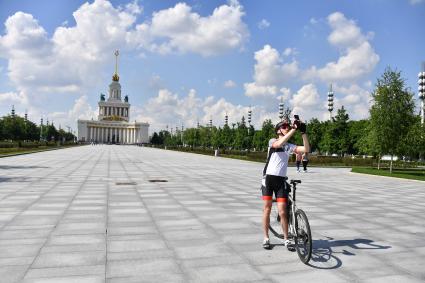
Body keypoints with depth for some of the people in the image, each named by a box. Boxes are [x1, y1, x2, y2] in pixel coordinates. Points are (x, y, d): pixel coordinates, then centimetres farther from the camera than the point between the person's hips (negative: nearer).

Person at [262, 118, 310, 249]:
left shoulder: (290, 146, 10)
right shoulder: (272, 141, 0)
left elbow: (306, 149, -2)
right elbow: (280, 143, -23)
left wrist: (303, 132, -11)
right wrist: (294, 129, -25)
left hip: (281, 180, 2)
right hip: (269, 178, -2)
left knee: (282, 212, -3)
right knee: (267, 209, 4)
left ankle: (286, 239, 14)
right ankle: (266, 238, 18)